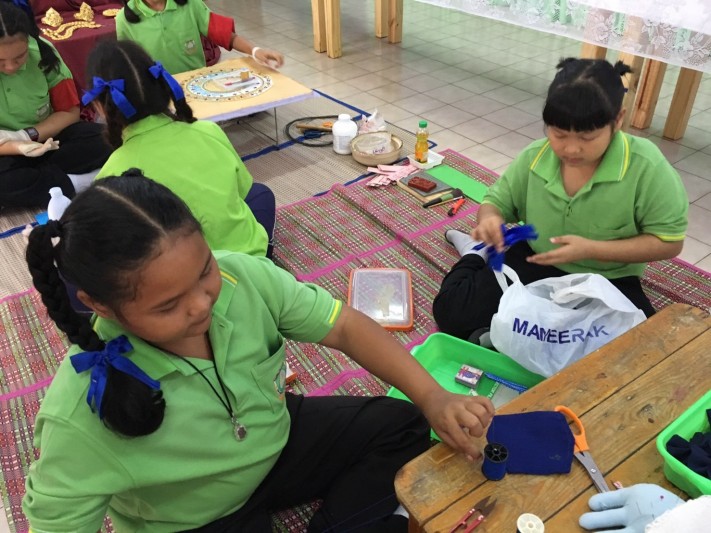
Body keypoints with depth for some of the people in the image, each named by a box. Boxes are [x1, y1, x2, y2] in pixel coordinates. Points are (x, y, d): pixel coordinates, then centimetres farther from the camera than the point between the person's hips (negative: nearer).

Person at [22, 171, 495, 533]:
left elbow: (344, 327, -17)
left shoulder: (241, 276, -26)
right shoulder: (79, 417, -32)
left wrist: (432, 397, -25)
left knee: (402, 425, -1)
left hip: (277, 441, 4)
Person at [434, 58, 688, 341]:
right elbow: (497, 200, 5)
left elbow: (669, 241, -13)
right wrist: (489, 219, -22)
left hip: (607, 282, -1)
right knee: (451, 311, -13)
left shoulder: (646, 166, -19)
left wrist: (591, 249, -25)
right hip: (535, 263, 2)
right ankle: (476, 255, 19)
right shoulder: (535, 156, -9)